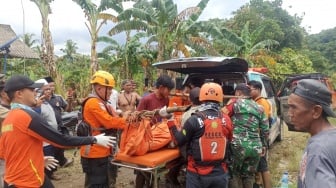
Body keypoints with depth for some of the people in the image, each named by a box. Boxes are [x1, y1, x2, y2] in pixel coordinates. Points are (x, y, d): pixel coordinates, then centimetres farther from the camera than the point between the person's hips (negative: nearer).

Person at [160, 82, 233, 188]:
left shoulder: (194, 120, -16)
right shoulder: (227, 120, -7)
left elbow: (179, 141, -6)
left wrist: (169, 120, -1)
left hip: (198, 174, -2)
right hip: (220, 173, 3)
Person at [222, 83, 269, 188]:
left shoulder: (234, 102, 1)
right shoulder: (259, 108, 15)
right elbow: (265, 130, 15)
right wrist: (263, 145, 26)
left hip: (238, 146, -4)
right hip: (255, 148, 5)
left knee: (233, 174, 11)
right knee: (249, 175, 18)